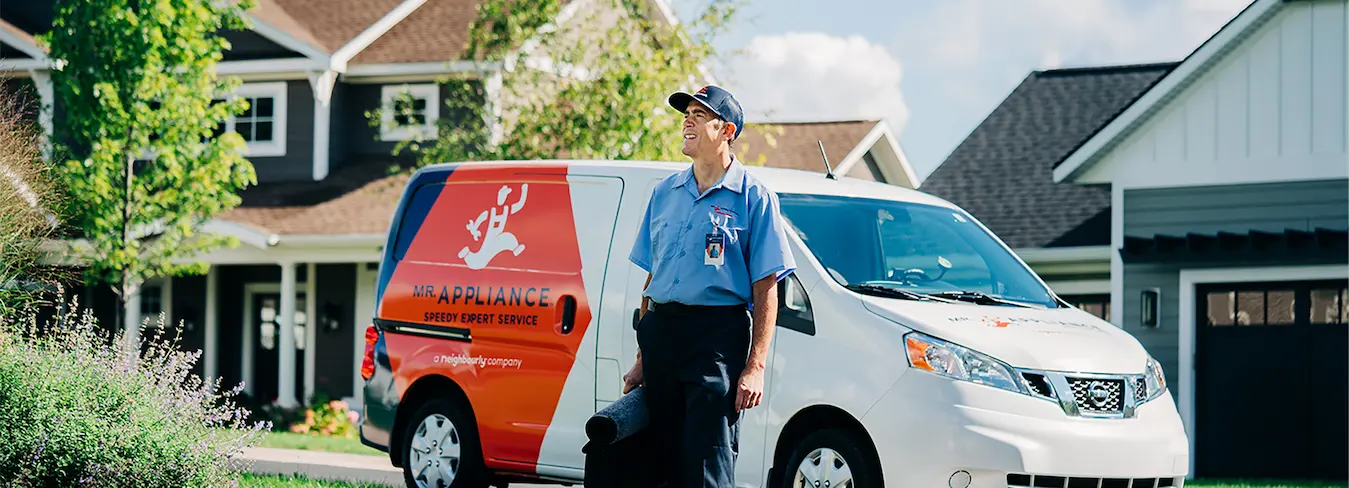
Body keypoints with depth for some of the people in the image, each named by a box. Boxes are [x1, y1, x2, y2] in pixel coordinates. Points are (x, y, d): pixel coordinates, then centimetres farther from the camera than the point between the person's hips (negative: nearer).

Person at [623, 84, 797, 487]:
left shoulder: (753, 197, 0)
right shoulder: (665, 193, 16)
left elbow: (765, 289, -4)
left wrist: (755, 367, -13)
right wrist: (643, 359, 17)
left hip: (719, 336, -6)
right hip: (661, 333, 6)